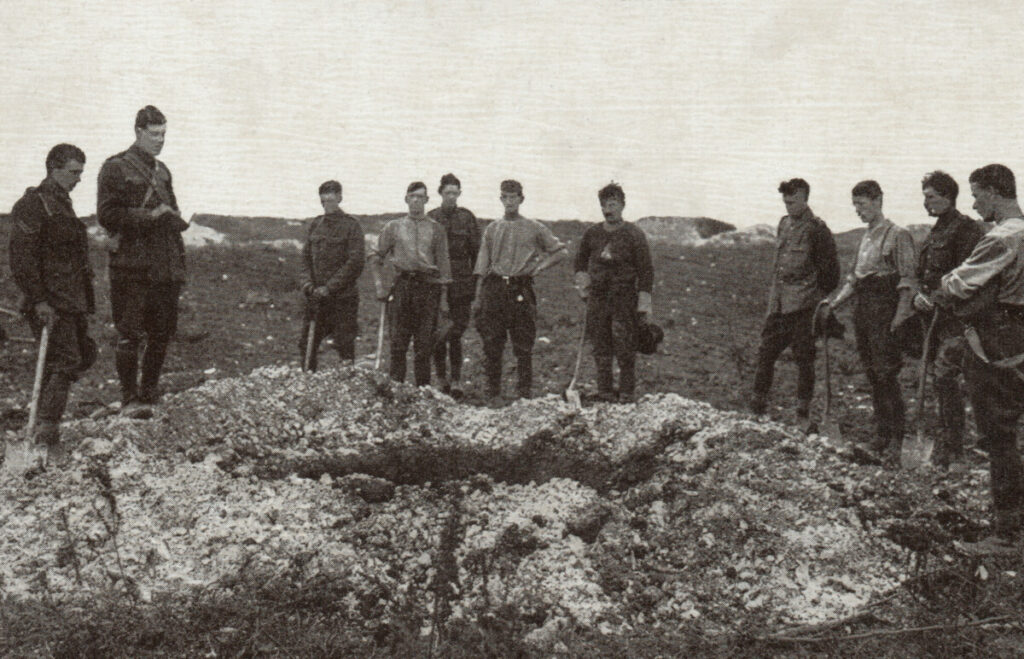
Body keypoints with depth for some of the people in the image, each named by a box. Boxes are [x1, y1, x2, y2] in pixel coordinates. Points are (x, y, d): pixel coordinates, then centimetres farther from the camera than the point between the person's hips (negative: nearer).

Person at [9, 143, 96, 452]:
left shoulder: (62, 203, 18)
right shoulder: (32, 205, -11)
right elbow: (22, 259, -17)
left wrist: (85, 298, 23)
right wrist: (39, 301, -21)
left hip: (72, 299, 10)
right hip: (51, 302, -10)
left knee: (84, 354, 13)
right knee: (65, 360, -11)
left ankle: (45, 409, 24)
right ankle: (45, 427, -7)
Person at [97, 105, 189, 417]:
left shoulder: (162, 171, 21)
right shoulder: (116, 167, -1)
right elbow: (106, 215, -10)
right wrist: (148, 216, -16)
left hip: (166, 268, 6)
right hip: (132, 266, -6)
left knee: (162, 334, 7)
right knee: (130, 335, -6)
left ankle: (149, 395, 17)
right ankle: (129, 399, 0)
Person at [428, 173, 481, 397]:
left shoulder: (467, 218, 5)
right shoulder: (431, 218, 5)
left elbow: (476, 251, 7)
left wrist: (476, 282, 2)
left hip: (461, 283, -1)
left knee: (456, 333, -6)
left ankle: (456, 381, -1)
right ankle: (442, 380, 13)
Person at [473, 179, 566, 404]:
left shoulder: (534, 228, 7)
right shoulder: (492, 229, 13)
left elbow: (560, 251, 12)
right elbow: (482, 267, 12)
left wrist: (538, 267, 2)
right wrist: (478, 297, 7)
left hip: (521, 289, -2)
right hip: (494, 289, 2)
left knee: (523, 347, -1)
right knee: (492, 345, 1)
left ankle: (524, 394, 6)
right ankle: (493, 394, 9)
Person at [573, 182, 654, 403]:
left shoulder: (634, 234, -1)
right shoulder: (591, 233, 10)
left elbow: (646, 270, -2)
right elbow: (580, 262, 24)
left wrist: (644, 303, -9)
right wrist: (582, 282, 7)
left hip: (625, 296, -3)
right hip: (597, 297, 4)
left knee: (625, 349, -6)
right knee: (600, 348, 4)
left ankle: (627, 392, 2)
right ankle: (604, 391, 12)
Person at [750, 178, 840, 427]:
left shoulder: (816, 229, -9)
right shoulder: (784, 223, 13)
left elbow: (829, 269, -8)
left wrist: (821, 298, -8)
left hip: (802, 304, -7)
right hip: (778, 303, 7)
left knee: (804, 358, 1)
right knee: (766, 353, 8)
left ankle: (803, 413, 8)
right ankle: (758, 403, 19)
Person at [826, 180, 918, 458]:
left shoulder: (897, 235, -6)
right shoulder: (866, 237, 17)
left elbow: (908, 280, -10)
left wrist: (900, 316, -17)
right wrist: (835, 303, 11)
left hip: (884, 310, -8)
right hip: (862, 309, 8)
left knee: (886, 373, -10)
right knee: (873, 375, 9)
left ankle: (897, 436, -2)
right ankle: (882, 433, 16)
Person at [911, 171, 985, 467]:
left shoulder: (966, 228, -9)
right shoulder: (935, 232, 19)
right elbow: (922, 274, 20)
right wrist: (919, 295, 2)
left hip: (956, 316, -9)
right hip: (934, 314, 9)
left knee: (945, 376, -13)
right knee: (943, 379, 12)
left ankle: (951, 447, -7)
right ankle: (950, 440, 21)